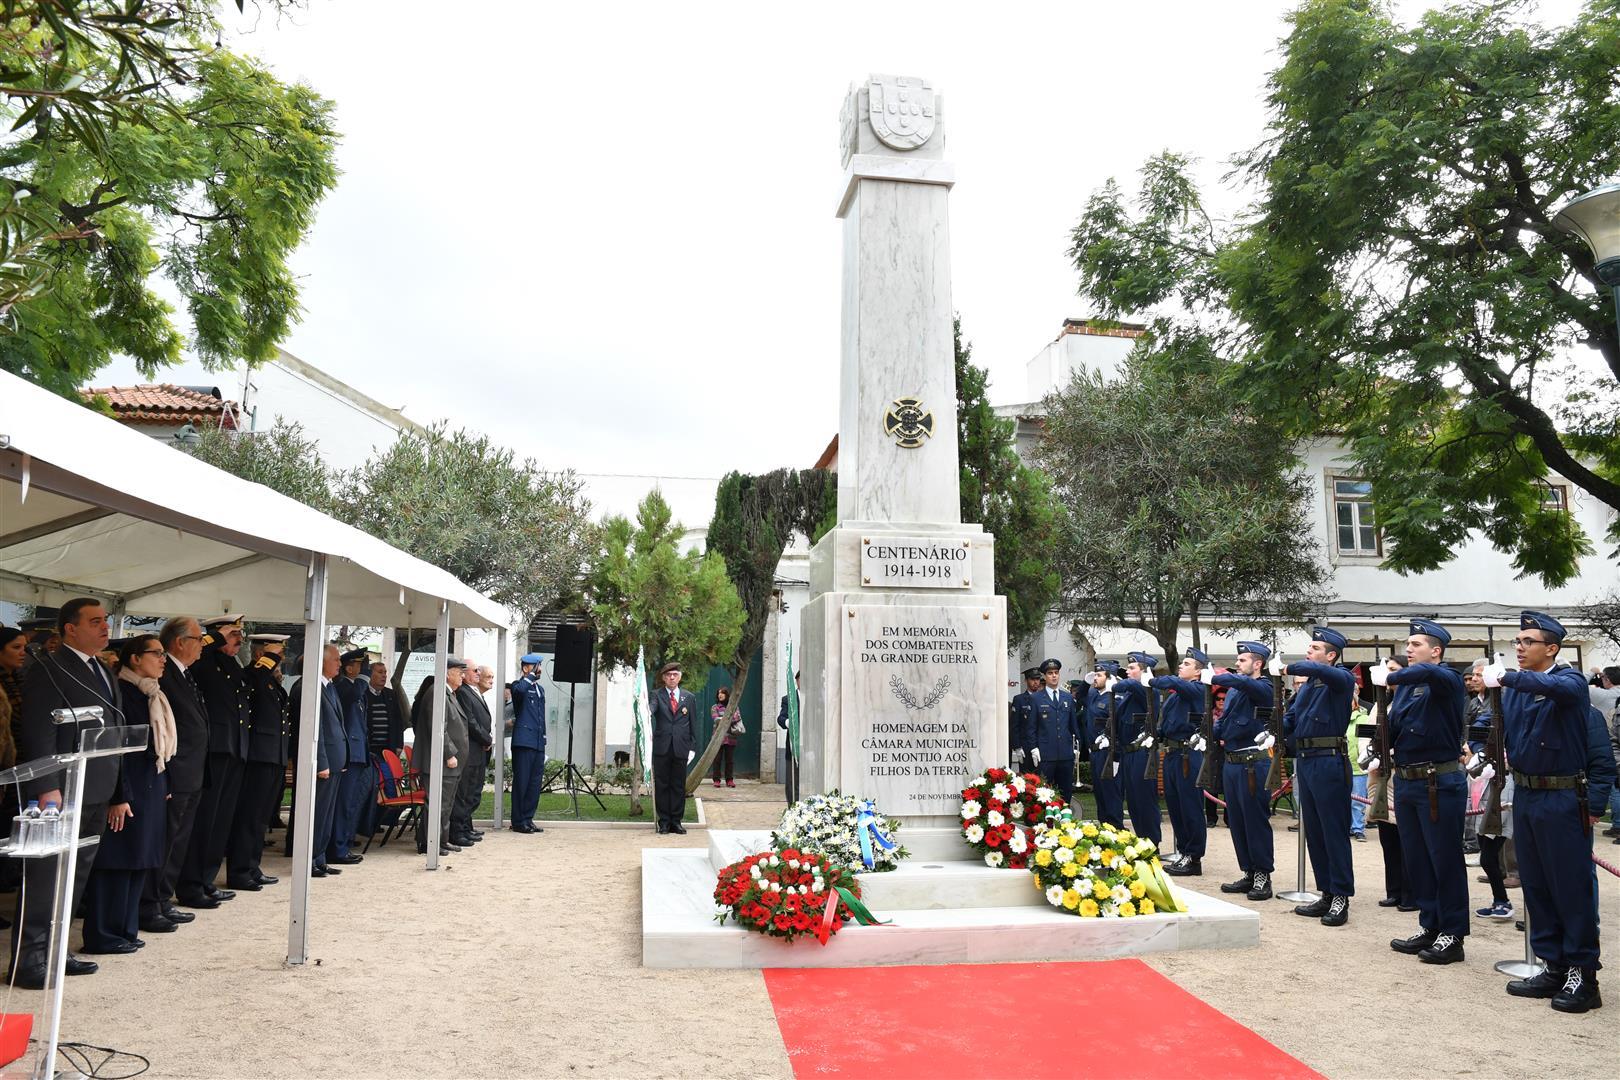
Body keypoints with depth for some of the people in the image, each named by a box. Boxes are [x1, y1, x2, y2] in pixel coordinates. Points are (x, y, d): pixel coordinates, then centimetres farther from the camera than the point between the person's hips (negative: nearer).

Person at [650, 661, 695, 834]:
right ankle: (664, 821, 12)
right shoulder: (657, 695, 4)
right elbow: (650, 709, -17)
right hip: (662, 748, -1)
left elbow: (693, 724, 11)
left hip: (681, 748, 1)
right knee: (661, 785, 4)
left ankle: (676, 821, 13)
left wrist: (692, 747, 6)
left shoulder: (689, 698, 10)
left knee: (679, 786, 5)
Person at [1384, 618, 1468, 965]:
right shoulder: (1405, 686, 13)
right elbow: (1391, 731, 11)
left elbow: (1428, 673, -35)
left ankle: (1452, 936, 10)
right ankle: (1429, 927, 26)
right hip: (1406, 781, 8)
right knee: (1415, 859, 14)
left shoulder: (1448, 679, -9)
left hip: (1440, 783, -8)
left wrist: (1392, 676, -23)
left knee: (1445, 860, 1)